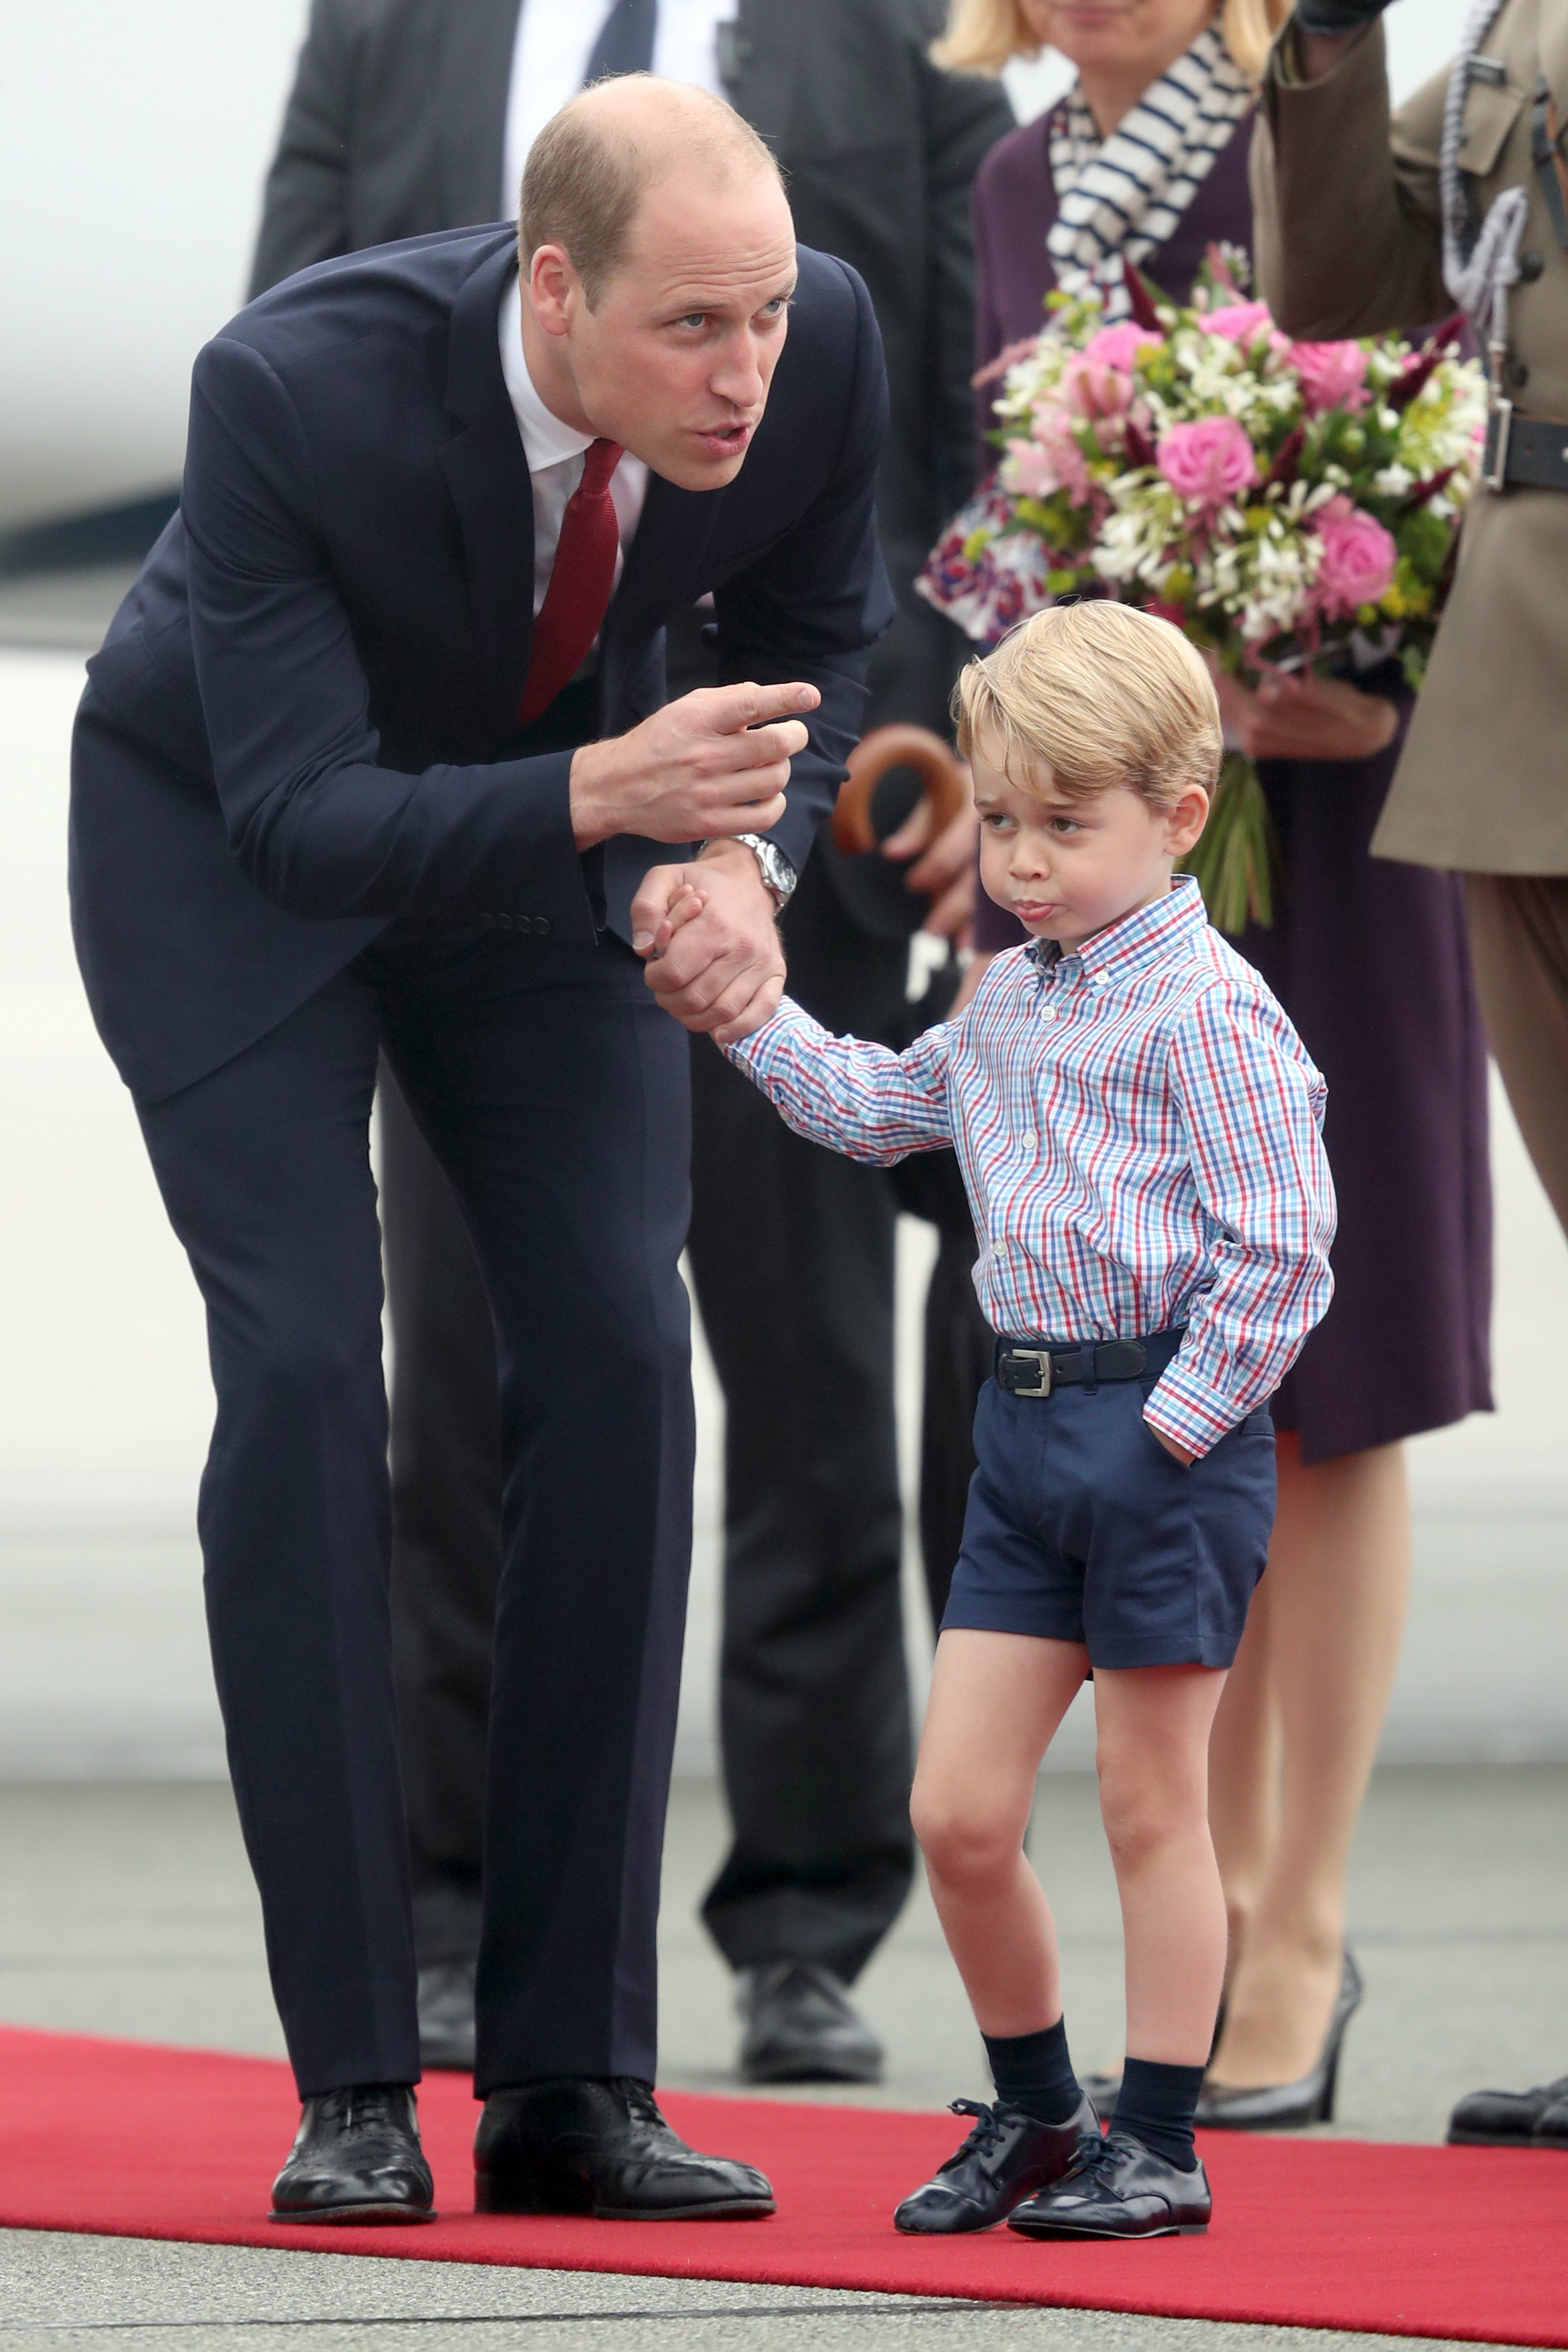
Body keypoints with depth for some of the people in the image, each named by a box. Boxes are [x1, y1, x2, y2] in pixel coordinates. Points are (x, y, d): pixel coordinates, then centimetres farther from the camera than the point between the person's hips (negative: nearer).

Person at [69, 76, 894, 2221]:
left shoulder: (818, 343, -26)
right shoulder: (294, 392, -38)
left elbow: (814, 636, -5)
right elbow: (307, 821, -37)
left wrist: (743, 857, -23)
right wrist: (608, 795, -52)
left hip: (555, 799, 4)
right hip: (229, 829, -4)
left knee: (618, 1361, -8)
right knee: (304, 1376, -15)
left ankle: (569, 2076, -3)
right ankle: (354, 2085, -10)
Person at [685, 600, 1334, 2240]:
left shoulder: (1208, 1012, -13)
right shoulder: (1007, 1004, 13)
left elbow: (1279, 1251, -17)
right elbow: (883, 1108, 33)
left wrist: (1176, 1431, -17)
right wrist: (749, 1021, 23)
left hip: (1167, 1427, -7)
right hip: (1026, 1423, 8)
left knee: (1151, 1810, 2)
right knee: (955, 1810, 5)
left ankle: (1159, 2147, 11)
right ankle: (1032, 2111, 22)